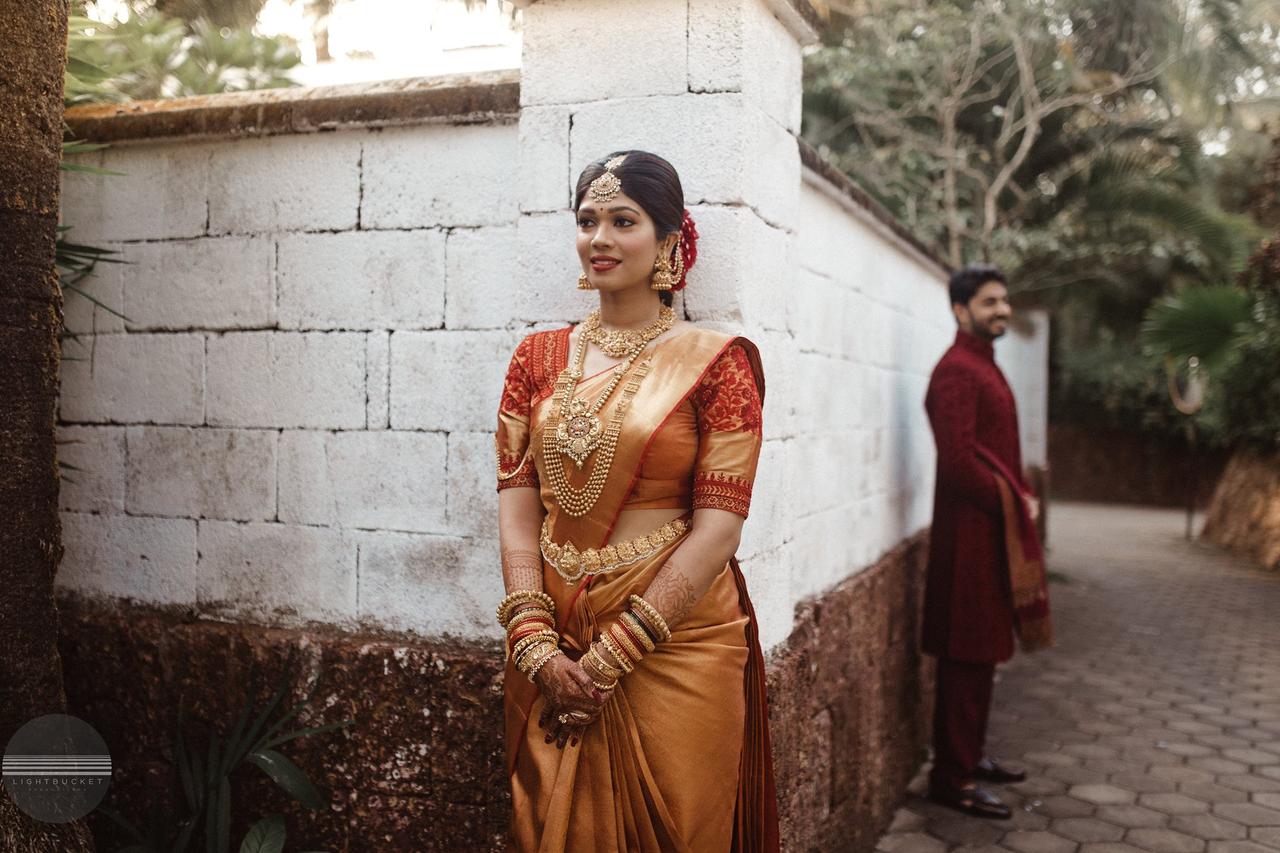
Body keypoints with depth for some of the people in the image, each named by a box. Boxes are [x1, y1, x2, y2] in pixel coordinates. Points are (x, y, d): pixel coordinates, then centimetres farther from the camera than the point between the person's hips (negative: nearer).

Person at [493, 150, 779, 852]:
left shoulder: (715, 360, -6)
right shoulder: (540, 354, 6)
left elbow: (718, 526, -12)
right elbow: (516, 502, 0)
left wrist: (609, 656, -14)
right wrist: (536, 644, -11)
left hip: (674, 648, -3)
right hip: (550, 655, 4)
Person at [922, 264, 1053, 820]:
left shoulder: (984, 366, 16)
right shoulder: (956, 371, -15)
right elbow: (959, 462, -23)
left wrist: (1020, 498, 5)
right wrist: (1016, 504, -13)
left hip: (996, 531, 10)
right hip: (971, 534, -10)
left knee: (982, 654, 17)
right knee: (966, 659, -3)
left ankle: (969, 756, 29)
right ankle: (952, 779, 6)